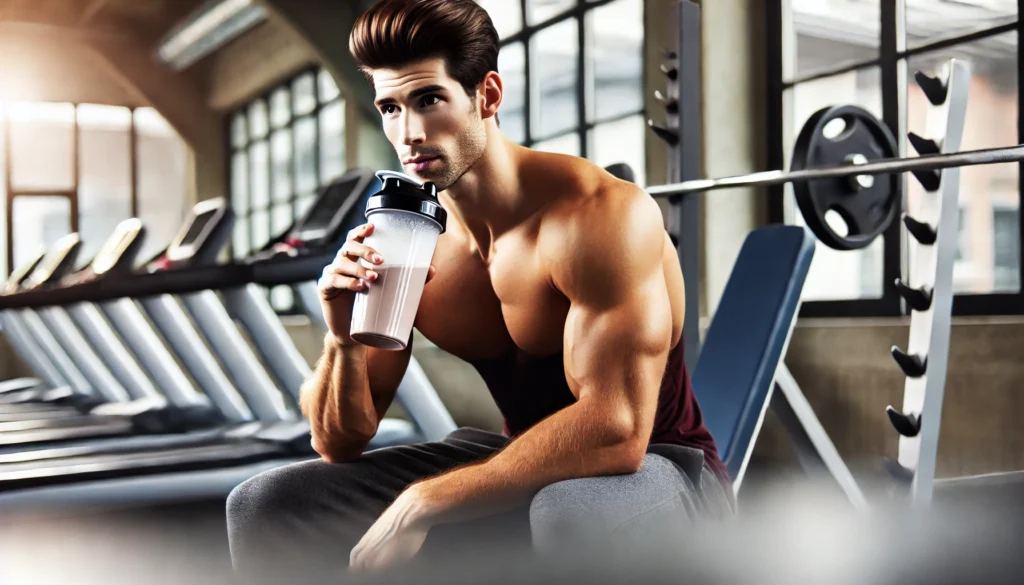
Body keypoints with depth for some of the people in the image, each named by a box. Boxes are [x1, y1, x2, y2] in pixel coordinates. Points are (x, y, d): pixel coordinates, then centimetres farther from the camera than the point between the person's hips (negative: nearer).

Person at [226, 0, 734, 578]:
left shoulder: (602, 215, -23)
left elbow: (615, 431, -31)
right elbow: (341, 445, -1)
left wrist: (422, 502, -28)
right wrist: (345, 341, -23)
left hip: (657, 468, -5)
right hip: (523, 466, 6)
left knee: (569, 512, -44)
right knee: (264, 507, -2)